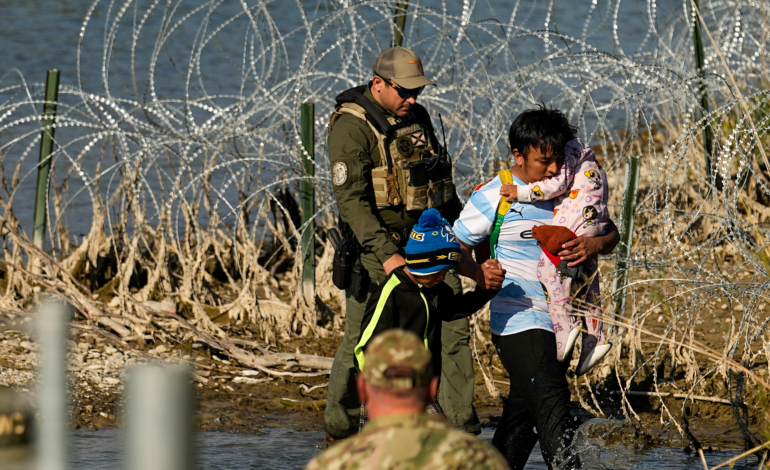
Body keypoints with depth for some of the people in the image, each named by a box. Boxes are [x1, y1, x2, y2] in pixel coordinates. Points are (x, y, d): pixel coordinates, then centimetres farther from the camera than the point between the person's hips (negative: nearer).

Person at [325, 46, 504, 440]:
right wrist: (386, 255, -28)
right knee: (361, 340, -1)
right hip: (379, 247, -6)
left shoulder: (417, 118, 11)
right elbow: (352, 199, -20)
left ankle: (462, 430, -1)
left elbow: (443, 184, 25)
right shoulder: (352, 127, -12)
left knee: (452, 328, -3)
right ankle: (338, 430, 16)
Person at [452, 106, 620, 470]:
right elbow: (456, 249, -4)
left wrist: (595, 245, -13)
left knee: (525, 412, 14)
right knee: (551, 402, -19)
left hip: (561, 323, 6)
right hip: (518, 324, -6)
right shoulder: (493, 197, -7)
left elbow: (612, 234, 12)